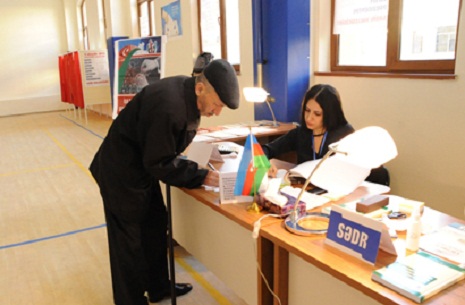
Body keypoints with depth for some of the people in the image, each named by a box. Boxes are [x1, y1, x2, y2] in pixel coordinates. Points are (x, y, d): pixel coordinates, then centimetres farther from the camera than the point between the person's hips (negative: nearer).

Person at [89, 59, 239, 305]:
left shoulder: (187, 95, -7)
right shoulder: (168, 107, -35)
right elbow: (160, 163, -26)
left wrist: (206, 161, -4)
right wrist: (202, 176, -23)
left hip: (143, 167, 9)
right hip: (121, 174, -9)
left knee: (156, 227, 19)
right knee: (129, 240, 4)